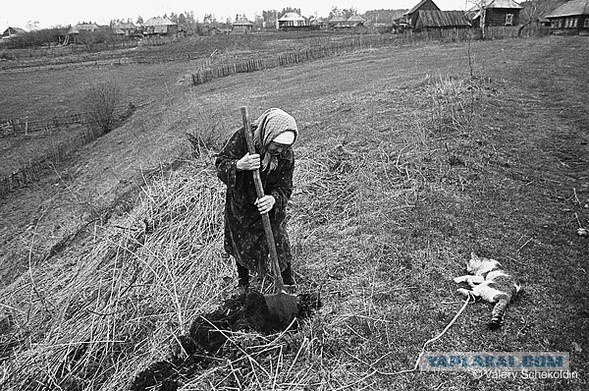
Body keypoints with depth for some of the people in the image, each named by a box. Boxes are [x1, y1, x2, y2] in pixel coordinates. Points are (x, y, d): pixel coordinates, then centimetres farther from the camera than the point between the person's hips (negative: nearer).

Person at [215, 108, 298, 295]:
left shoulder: (287, 156, -21)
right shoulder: (242, 138, -26)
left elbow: (284, 188, -17)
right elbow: (220, 163, -21)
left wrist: (274, 199, -41)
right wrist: (238, 165, -44)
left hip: (269, 208, 0)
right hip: (239, 205, 1)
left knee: (279, 247, 6)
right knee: (240, 245, 20)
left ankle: (289, 285, 35)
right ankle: (243, 281, 49)